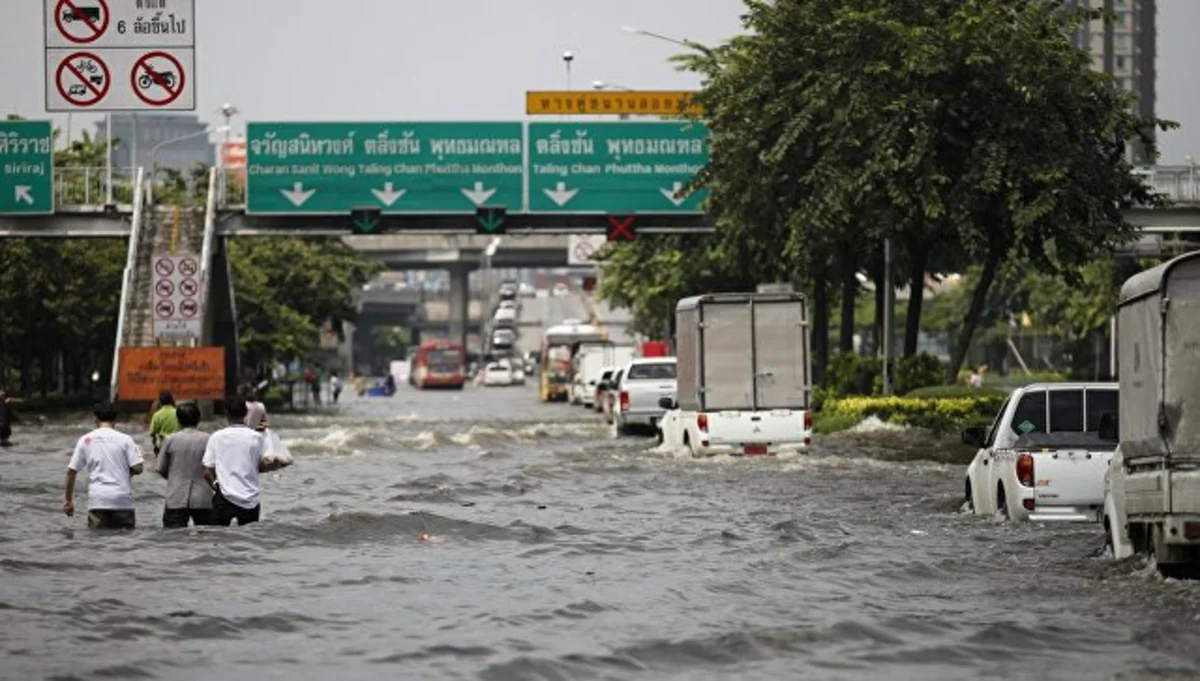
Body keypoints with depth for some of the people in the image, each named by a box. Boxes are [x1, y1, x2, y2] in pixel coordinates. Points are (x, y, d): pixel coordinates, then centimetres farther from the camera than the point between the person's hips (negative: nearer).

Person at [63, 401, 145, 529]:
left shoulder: (85, 440, 6)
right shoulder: (125, 439, 0)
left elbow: (71, 471, 6)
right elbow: (137, 468, -6)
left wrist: (69, 500, 14)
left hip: (97, 500, 1)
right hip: (122, 500, -1)